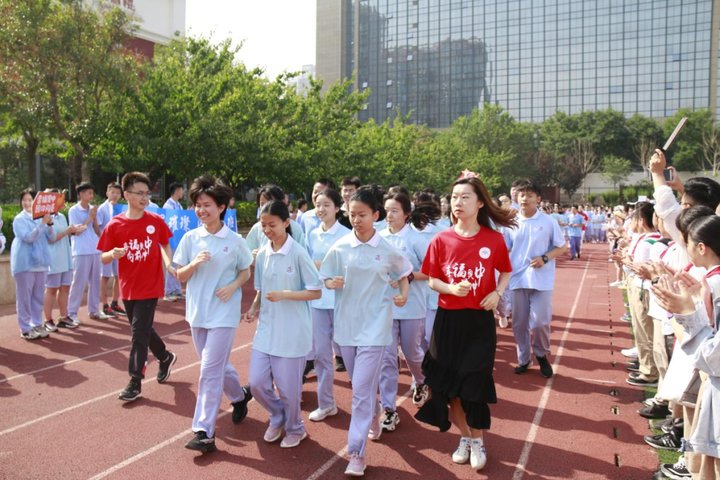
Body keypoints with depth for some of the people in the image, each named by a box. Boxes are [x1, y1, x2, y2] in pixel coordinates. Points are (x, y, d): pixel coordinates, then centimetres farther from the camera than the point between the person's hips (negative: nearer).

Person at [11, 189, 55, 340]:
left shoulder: (41, 217, 7)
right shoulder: (19, 219, -4)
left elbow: (51, 238, 4)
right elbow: (28, 237, -17)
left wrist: (50, 224, -13)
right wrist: (42, 223, -24)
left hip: (40, 261, 5)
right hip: (25, 262, -4)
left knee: (38, 296, 11)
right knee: (24, 297, 0)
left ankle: (37, 324, 20)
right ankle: (25, 328, 6)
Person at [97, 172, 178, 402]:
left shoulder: (156, 221, -7)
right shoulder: (114, 225, -6)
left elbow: (165, 245, 9)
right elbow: (104, 258, -1)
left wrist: (168, 264, -10)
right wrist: (114, 254, -24)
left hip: (150, 287, -3)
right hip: (128, 288, 3)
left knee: (139, 333, -3)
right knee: (142, 330, 17)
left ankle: (135, 383, 8)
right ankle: (166, 357, 42)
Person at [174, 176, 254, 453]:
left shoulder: (235, 241, -7)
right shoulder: (190, 238, 0)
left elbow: (246, 273, 5)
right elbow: (181, 276, 3)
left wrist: (233, 286, -14)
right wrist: (195, 263, -16)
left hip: (223, 313, -4)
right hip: (197, 311, 4)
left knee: (210, 371, -7)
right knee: (217, 365, 18)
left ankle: (204, 432, 0)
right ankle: (240, 395, 45)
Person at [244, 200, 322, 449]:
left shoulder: (298, 253, -12)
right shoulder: (262, 255, 4)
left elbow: (316, 292, -10)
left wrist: (284, 295, -21)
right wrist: (254, 308, -4)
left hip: (292, 331, -5)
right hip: (266, 328, 5)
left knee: (288, 386, 4)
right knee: (257, 382, 5)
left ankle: (295, 428, 32)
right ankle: (278, 417, 33)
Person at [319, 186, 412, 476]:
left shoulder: (387, 249, -5)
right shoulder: (340, 248, -3)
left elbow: (403, 273, 12)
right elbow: (326, 279, 4)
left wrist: (404, 295, -3)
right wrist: (332, 283, -17)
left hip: (374, 326, -3)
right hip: (346, 323, 3)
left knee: (362, 389, -8)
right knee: (360, 385, 18)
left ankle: (357, 452, 1)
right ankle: (375, 416, 47)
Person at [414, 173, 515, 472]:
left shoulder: (494, 239, -6)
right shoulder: (441, 240, -5)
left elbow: (505, 273, 9)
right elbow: (432, 280, 1)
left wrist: (497, 293, -10)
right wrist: (451, 288, -18)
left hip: (480, 321, -1)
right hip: (448, 320, 2)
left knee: (475, 383, 2)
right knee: (448, 384, 7)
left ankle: (477, 441, 27)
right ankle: (464, 437, 31)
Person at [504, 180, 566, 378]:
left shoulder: (548, 221, -4)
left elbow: (562, 248, 2)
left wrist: (545, 258, -15)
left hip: (541, 280, -3)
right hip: (518, 279, 3)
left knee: (540, 321, -4)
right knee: (519, 322, 9)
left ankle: (542, 355, 23)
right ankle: (523, 358, 26)